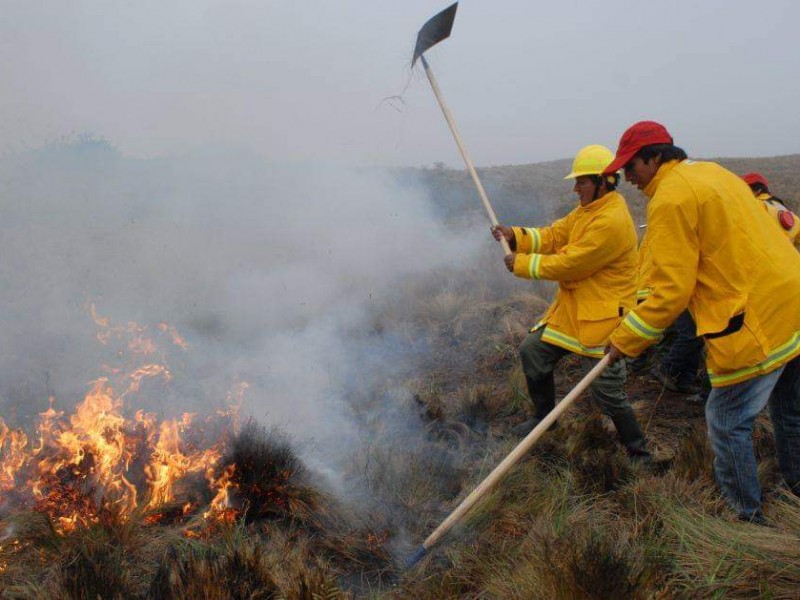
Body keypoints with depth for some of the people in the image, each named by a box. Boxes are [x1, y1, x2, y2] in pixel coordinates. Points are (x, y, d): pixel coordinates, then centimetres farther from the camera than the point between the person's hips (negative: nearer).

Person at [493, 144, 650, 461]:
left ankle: (640, 454, 14)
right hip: (571, 309, 10)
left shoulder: (612, 222, -24)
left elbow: (569, 264, -22)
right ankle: (544, 419, 33)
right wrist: (515, 236, -8)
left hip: (602, 317, -10)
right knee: (532, 351, 14)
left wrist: (522, 264, -12)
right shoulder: (587, 209, 9)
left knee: (608, 394, -5)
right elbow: (554, 236, 8)